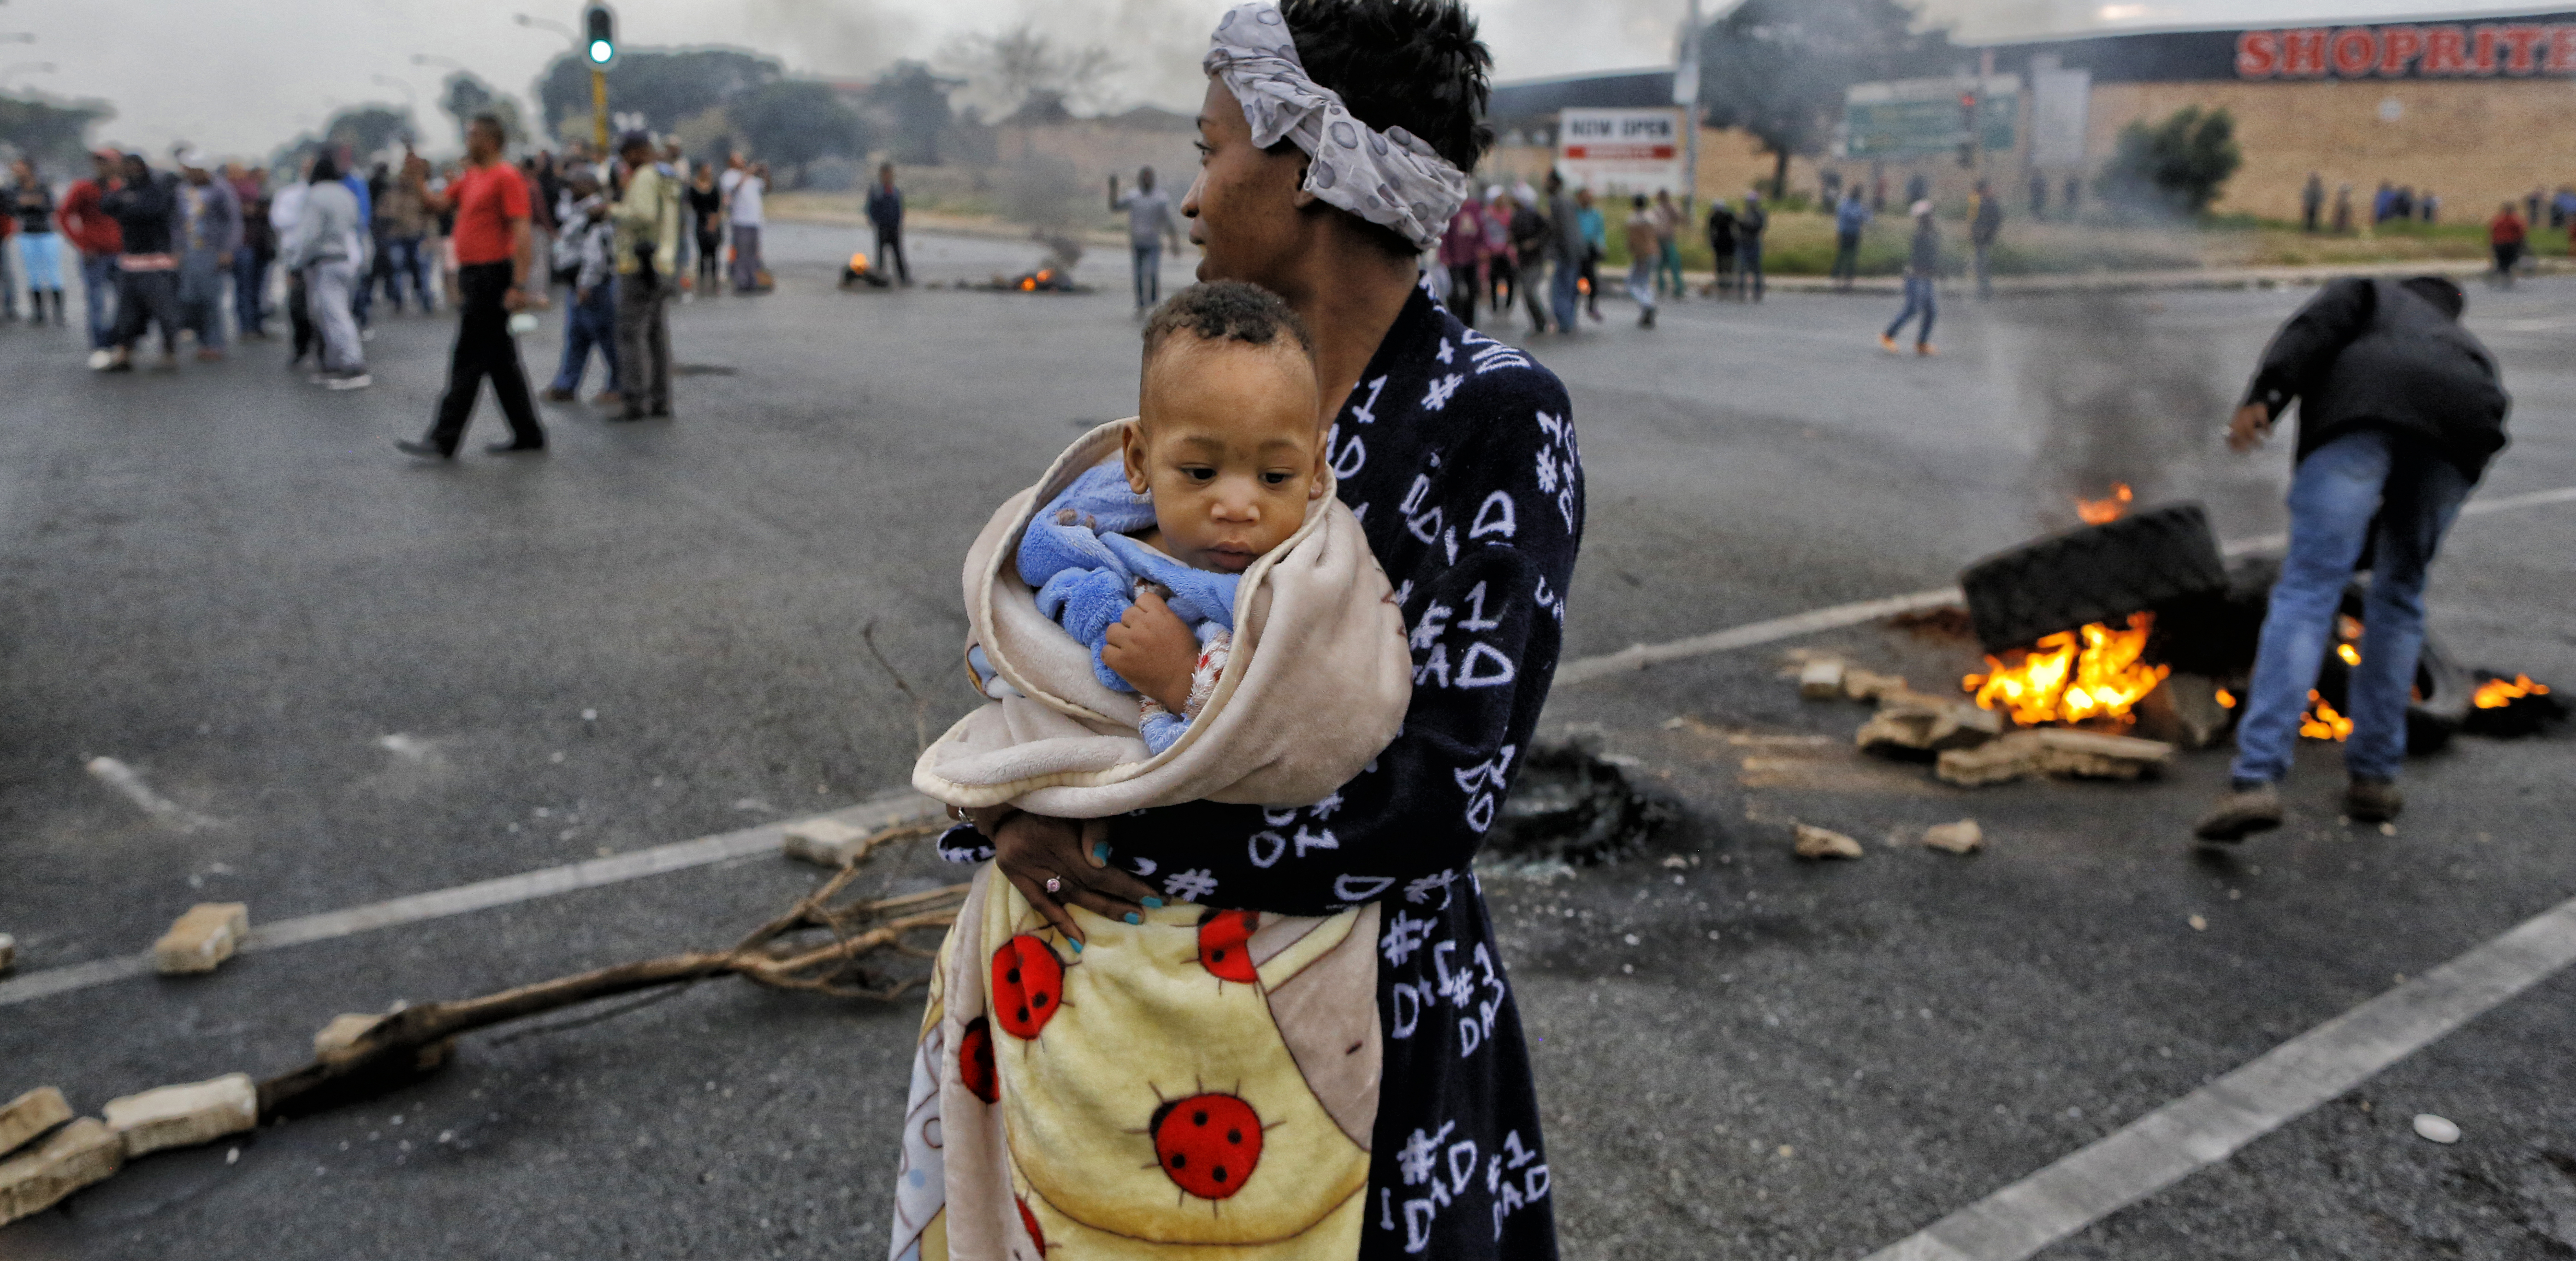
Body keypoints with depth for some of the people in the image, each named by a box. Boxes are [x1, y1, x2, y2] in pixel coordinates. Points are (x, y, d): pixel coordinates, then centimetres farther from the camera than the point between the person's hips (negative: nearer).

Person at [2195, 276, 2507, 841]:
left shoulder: (2368, 295, 38)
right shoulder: (2467, 350, 45)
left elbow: (2315, 327, 12)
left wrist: (2262, 398, -5)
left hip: (2361, 415, -4)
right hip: (2459, 434, 4)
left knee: (2306, 594, -10)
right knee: (2399, 594, 22)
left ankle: (2256, 780, -22)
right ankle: (2373, 775, 19)